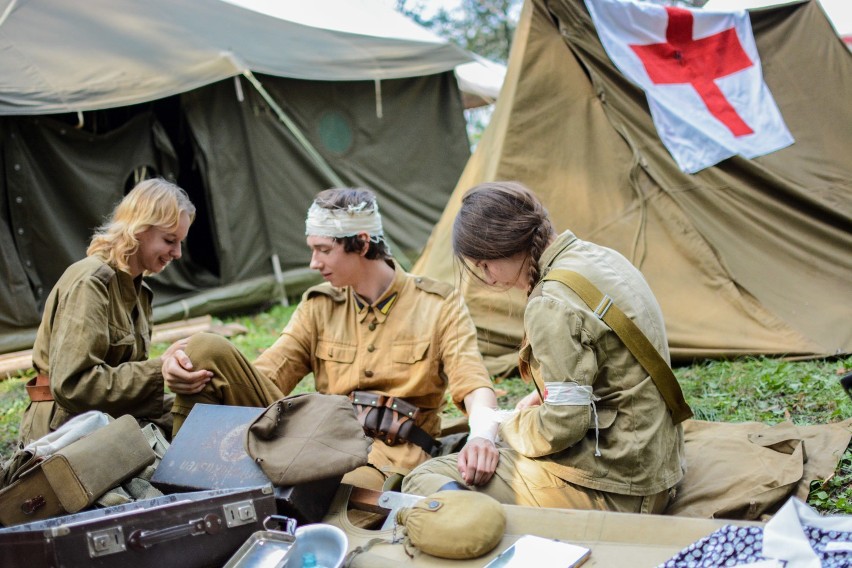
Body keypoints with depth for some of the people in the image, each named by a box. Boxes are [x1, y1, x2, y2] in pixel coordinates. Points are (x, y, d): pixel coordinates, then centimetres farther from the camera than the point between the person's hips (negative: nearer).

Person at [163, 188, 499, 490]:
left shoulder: (439, 305, 3)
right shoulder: (319, 306, 15)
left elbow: (474, 384, -9)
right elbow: (267, 375, 7)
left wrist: (481, 433, -33)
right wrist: (186, 375, -12)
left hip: (389, 455, -4)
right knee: (206, 350, -11)